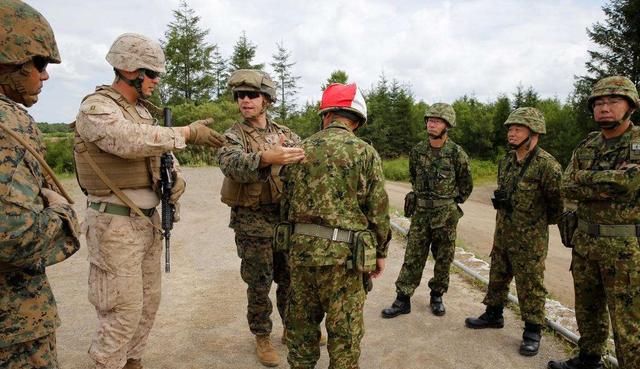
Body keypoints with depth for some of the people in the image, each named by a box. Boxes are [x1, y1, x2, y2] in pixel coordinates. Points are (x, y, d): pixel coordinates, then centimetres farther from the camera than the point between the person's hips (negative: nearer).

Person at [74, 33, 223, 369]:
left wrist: (176, 177, -2)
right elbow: (131, 140, -32)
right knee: (123, 310, -2)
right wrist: (188, 133, -28)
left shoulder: (142, 111, 14)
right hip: (115, 224, -8)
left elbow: (161, 149, 19)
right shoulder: (96, 107, -13)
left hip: (147, 220, 8)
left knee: (148, 302, 15)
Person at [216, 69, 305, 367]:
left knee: (290, 279, 15)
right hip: (252, 222, -3)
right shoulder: (234, 136, -7)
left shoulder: (285, 134, 7)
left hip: (286, 218, 4)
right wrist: (267, 157, -47)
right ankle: (262, 339, 27)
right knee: (259, 285, 6)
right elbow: (231, 163, -29)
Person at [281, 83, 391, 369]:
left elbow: (287, 203, 10)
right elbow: (378, 209, -6)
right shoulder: (364, 152, -6)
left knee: (301, 321, 20)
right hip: (343, 252, -3)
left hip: (301, 247, 4)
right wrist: (380, 251, 6)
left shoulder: (301, 149, 4)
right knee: (344, 330, 9)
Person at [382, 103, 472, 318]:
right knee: (412, 257, 4)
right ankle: (403, 300, 11)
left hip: (445, 215, -2)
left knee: (443, 259, 10)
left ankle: (437, 296, 28)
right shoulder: (418, 150, 2)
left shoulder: (457, 153, -7)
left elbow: (466, 186, 4)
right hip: (420, 213, 2)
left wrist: (451, 204, 6)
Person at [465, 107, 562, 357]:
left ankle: (533, 331, 20)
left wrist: (540, 223, 0)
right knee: (497, 277, 19)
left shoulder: (547, 165, -19)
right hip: (502, 234, 8)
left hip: (529, 240, -7)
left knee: (530, 285, 5)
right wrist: (499, 199, 6)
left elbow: (559, 203, -12)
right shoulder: (506, 161, 6)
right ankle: (493, 315, 36)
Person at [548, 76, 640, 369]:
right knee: (587, 309, 19)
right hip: (585, 241, 6)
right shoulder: (586, 146, 7)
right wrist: (609, 188, -16)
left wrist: (583, 177, -13)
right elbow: (567, 188, -4)